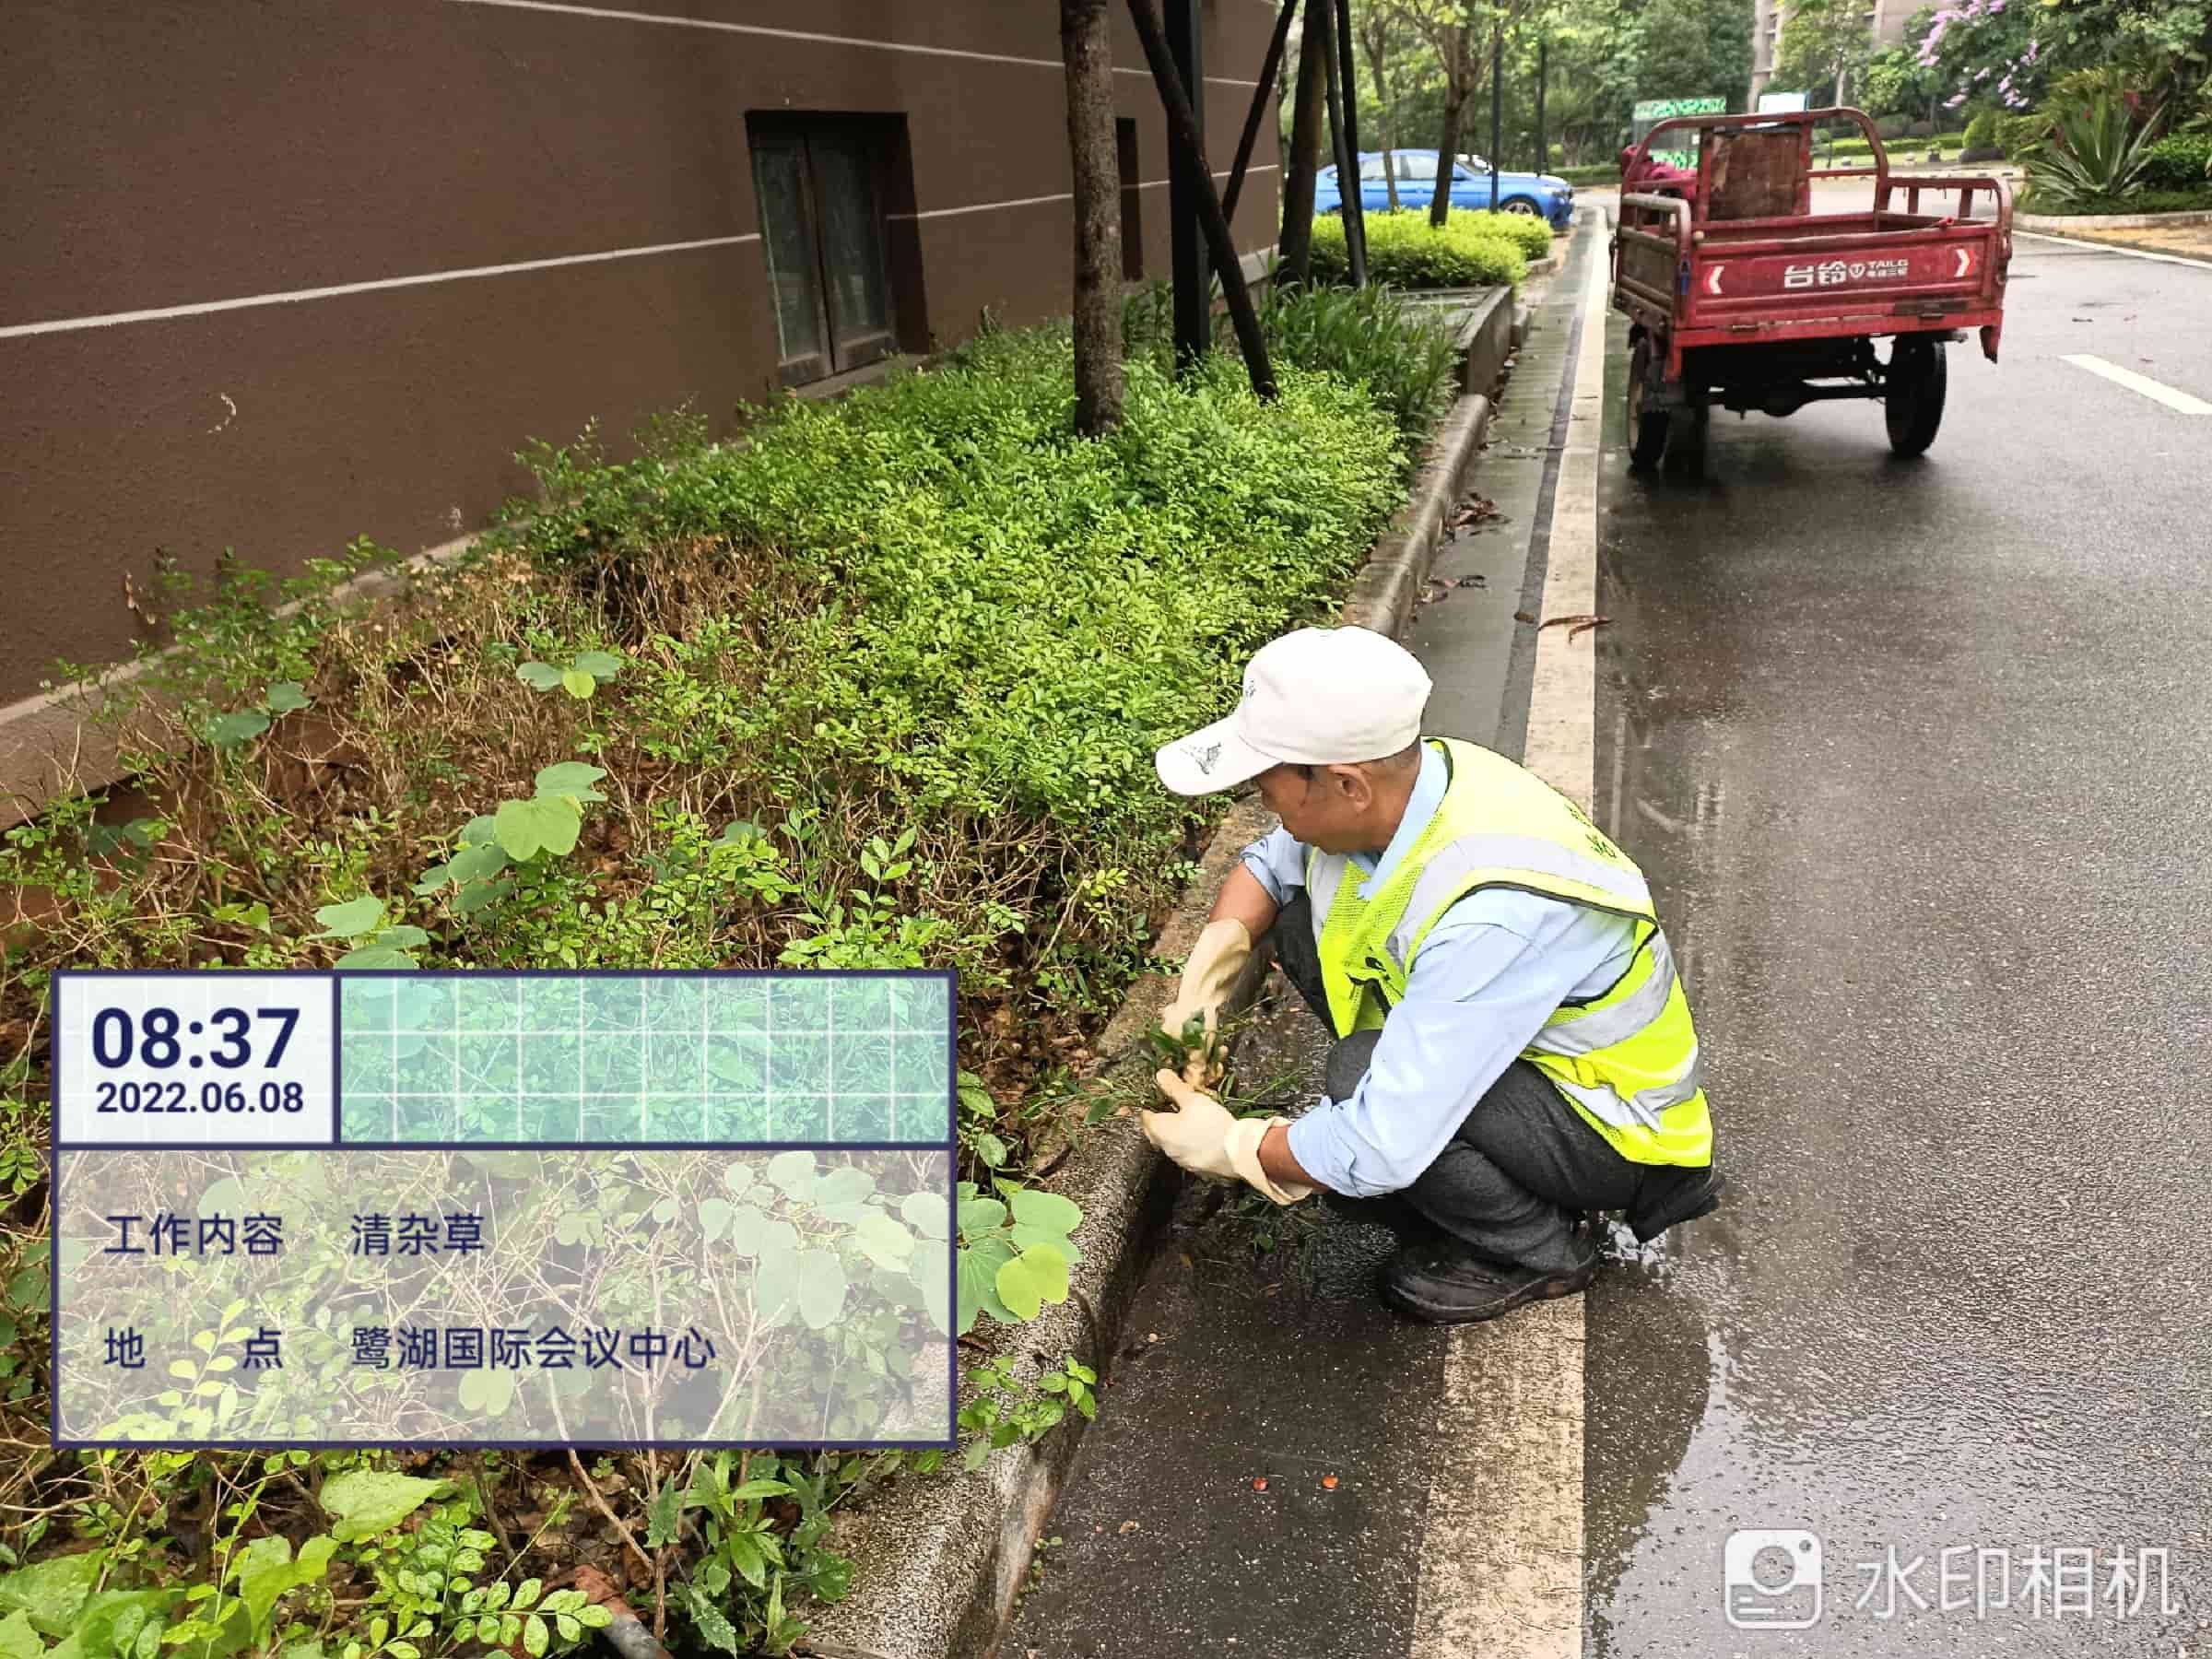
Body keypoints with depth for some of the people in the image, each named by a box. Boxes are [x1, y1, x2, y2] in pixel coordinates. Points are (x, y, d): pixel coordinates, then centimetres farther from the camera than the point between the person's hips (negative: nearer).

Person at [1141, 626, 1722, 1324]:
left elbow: (1381, 1151, -37)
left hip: (1615, 1131, -7)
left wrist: (1230, 1147, -20)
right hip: (1519, 1048, 7)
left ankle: (1539, 1252, -5)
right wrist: (1208, 970, -11)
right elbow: (1267, 863, 6)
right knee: (1300, 918, -6)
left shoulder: (1493, 913, -39)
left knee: (1358, 1073, -32)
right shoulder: (1403, 780, -15)